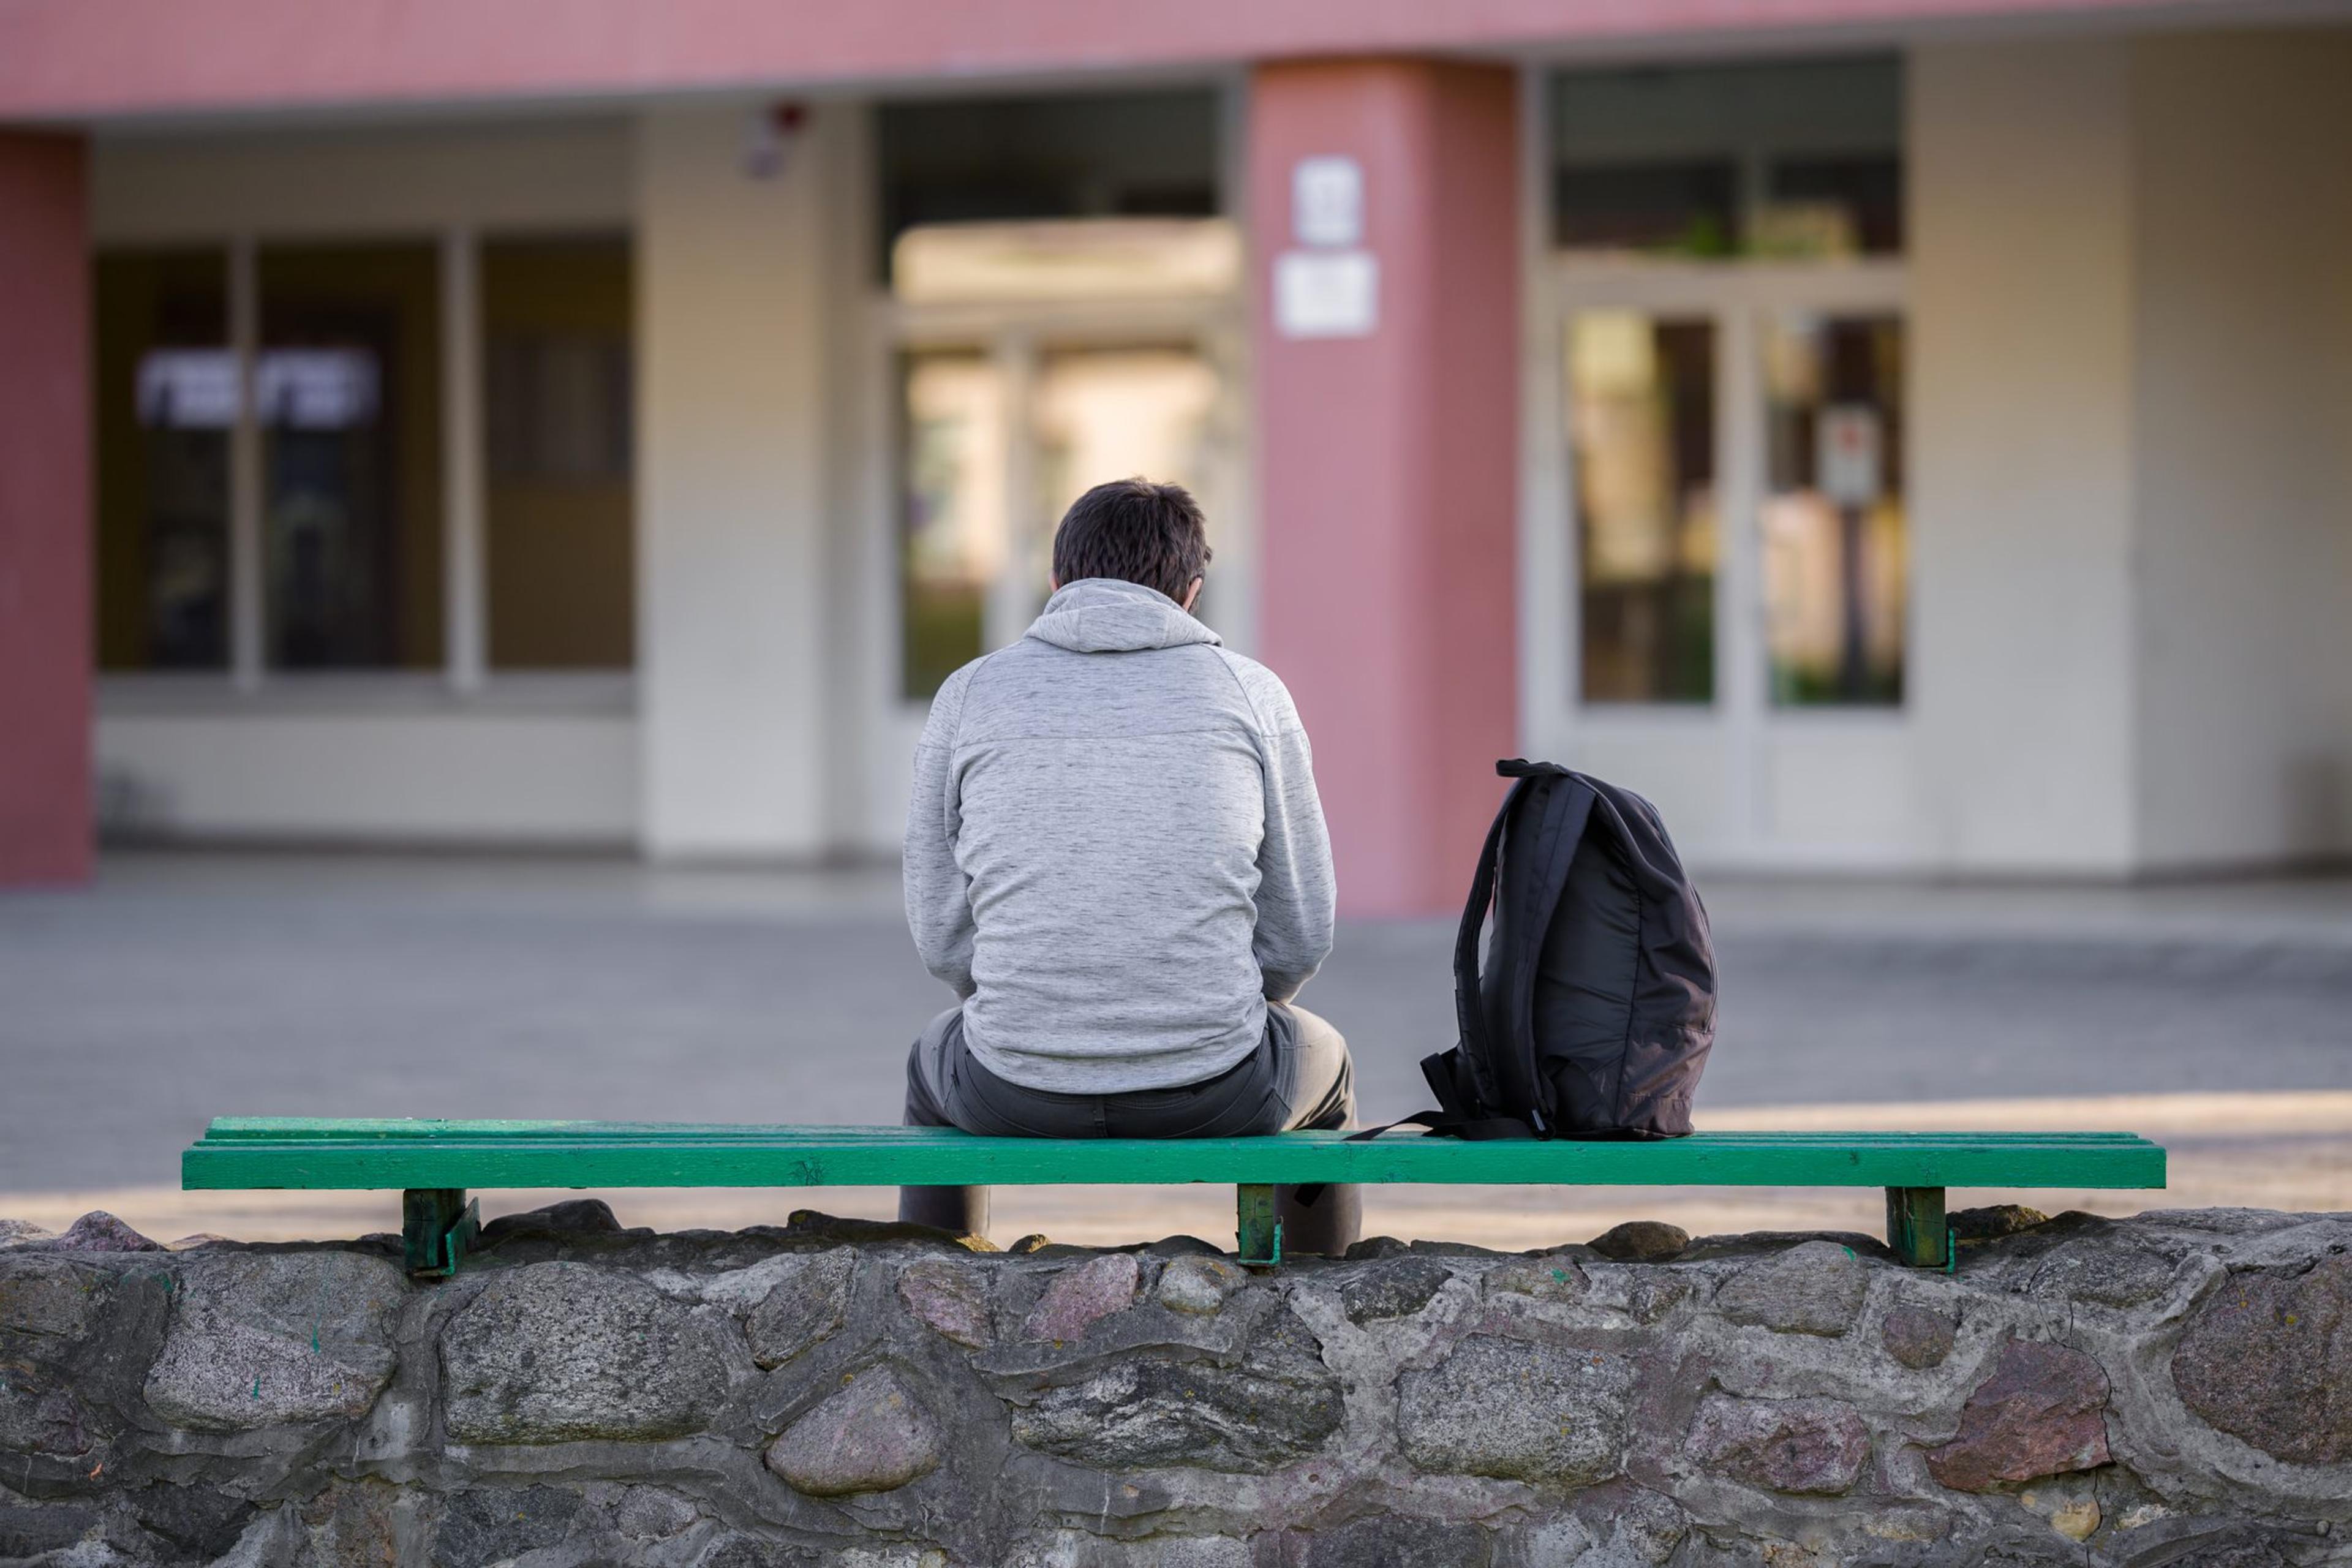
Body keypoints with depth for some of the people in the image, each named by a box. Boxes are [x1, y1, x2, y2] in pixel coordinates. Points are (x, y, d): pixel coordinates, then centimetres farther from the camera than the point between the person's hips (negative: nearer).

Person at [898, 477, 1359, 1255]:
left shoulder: (971, 695, 4)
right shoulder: (1250, 693, 3)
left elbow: (943, 933, 7)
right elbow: (1299, 935, 6)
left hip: (1018, 1091, 1)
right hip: (1213, 1092, -1)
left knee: (935, 1066, 38)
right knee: (1322, 1062, 36)